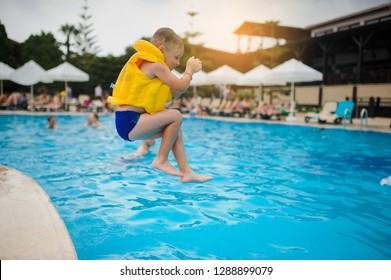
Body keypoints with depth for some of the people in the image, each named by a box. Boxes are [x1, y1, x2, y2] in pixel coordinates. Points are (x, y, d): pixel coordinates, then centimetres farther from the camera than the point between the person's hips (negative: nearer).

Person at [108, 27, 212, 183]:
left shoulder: (149, 65, 20)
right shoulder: (156, 66, -13)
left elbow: (176, 93, 19)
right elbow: (181, 87, -16)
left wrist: (190, 70, 13)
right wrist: (190, 70, 1)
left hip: (129, 122, 11)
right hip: (129, 122, -11)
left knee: (175, 129, 13)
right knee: (175, 116, -16)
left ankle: (186, 171, 11)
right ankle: (161, 160, -2)